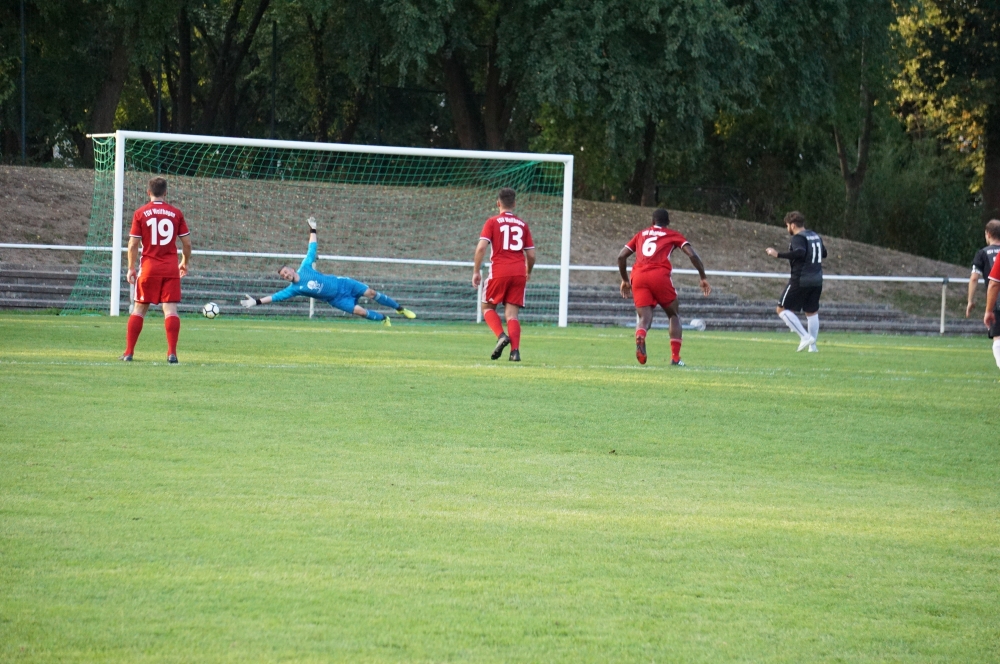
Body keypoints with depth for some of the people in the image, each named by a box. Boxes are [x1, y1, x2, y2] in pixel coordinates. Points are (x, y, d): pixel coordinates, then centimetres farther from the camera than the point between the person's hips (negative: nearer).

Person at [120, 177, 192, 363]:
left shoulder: (140, 214, -2)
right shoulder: (176, 213, 2)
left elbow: (133, 244, -4)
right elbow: (187, 243, 4)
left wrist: (131, 268, 6)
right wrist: (184, 263, 20)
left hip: (149, 267, 0)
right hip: (171, 268, 0)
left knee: (139, 309, 10)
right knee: (170, 309, -2)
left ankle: (129, 352, 10)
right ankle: (172, 353, -10)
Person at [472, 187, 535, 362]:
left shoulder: (492, 222, 2)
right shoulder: (522, 225, 12)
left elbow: (481, 247, -9)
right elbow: (531, 254, 12)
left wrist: (476, 272, -2)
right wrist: (528, 272, 30)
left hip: (499, 272, -3)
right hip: (519, 273, 3)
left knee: (488, 307, 14)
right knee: (512, 314, 5)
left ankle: (501, 335, -11)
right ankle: (515, 350, -11)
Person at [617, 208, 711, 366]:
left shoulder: (641, 234, 27)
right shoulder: (673, 235, 18)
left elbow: (621, 257, 24)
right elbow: (692, 255, 5)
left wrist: (625, 280, 34)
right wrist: (702, 277, 13)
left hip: (638, 276, 2)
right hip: (659, 275, -2)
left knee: (644, 317, -1)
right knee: (673, 315, 16)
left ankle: (639, 337, -38)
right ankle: (675, 357, 4)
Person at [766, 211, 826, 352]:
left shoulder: (798, 238, -11)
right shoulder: (816, 236, 14)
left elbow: (799, 252, -30)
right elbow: (824, 253, 28)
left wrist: (778, 254, -26)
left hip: (800, 280, -8)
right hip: (817, 281, 8)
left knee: (782, 309, -1)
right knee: (812, 312, 17)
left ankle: (805, 337, -11)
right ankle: (812, 345, 14)